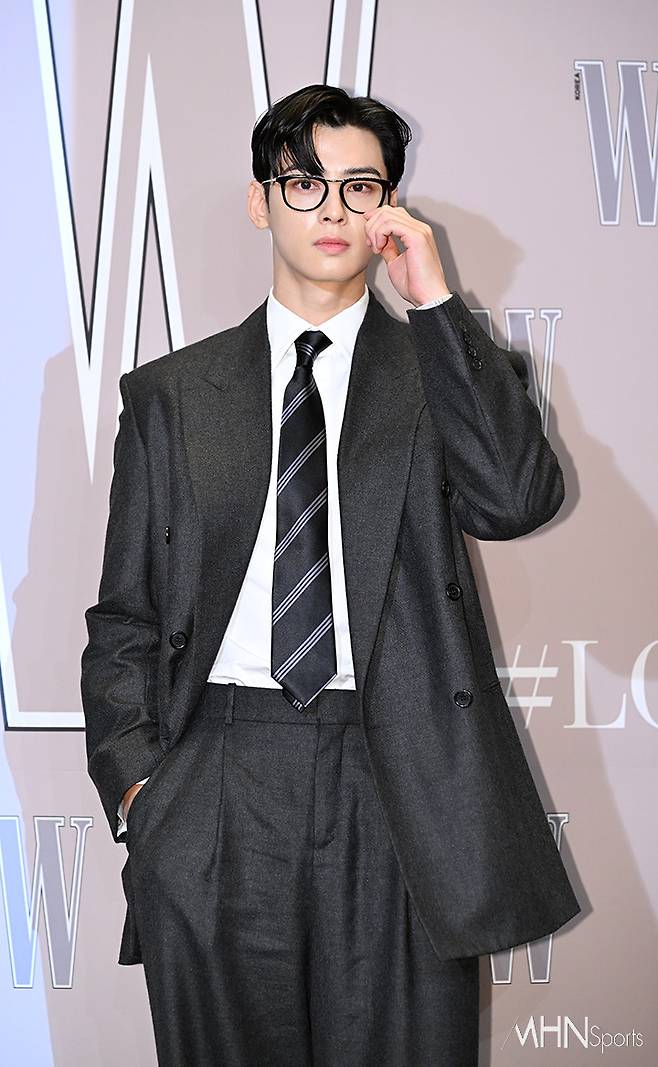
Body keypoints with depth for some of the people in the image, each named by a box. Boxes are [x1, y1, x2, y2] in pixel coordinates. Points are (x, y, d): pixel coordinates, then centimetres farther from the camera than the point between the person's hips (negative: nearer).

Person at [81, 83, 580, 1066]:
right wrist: (134, 780, -3)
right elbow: (125, 614, 10)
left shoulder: (444, 368, 8)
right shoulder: (170, 394, 10)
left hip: (400, 793, 0)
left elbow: (517, 499, -12)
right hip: (216, 789, 1)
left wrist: (436, 302, -9)